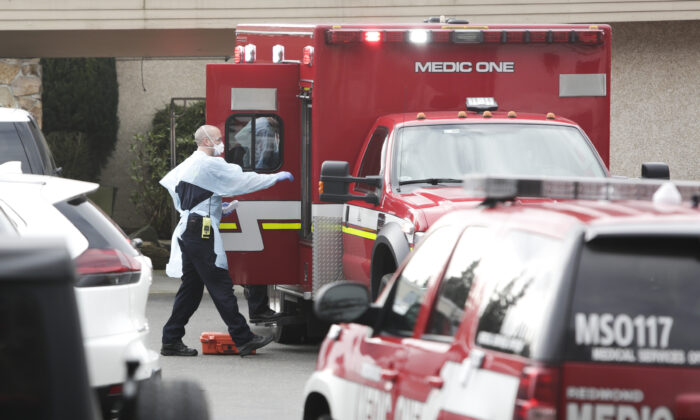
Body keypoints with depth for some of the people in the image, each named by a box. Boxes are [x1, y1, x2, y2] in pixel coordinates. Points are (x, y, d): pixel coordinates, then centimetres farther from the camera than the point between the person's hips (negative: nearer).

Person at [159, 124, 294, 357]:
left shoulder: (188, 164, 20)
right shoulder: (210, 165, -10)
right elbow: (242, 180, -11)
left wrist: (216, 207, 22)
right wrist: (276, 178, -3)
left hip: (187, 230, 10)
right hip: (202, 232, -10)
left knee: (191, 286, 12)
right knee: (220, 285, -9)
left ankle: (171, 341, 11)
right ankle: (243, 339, -11)